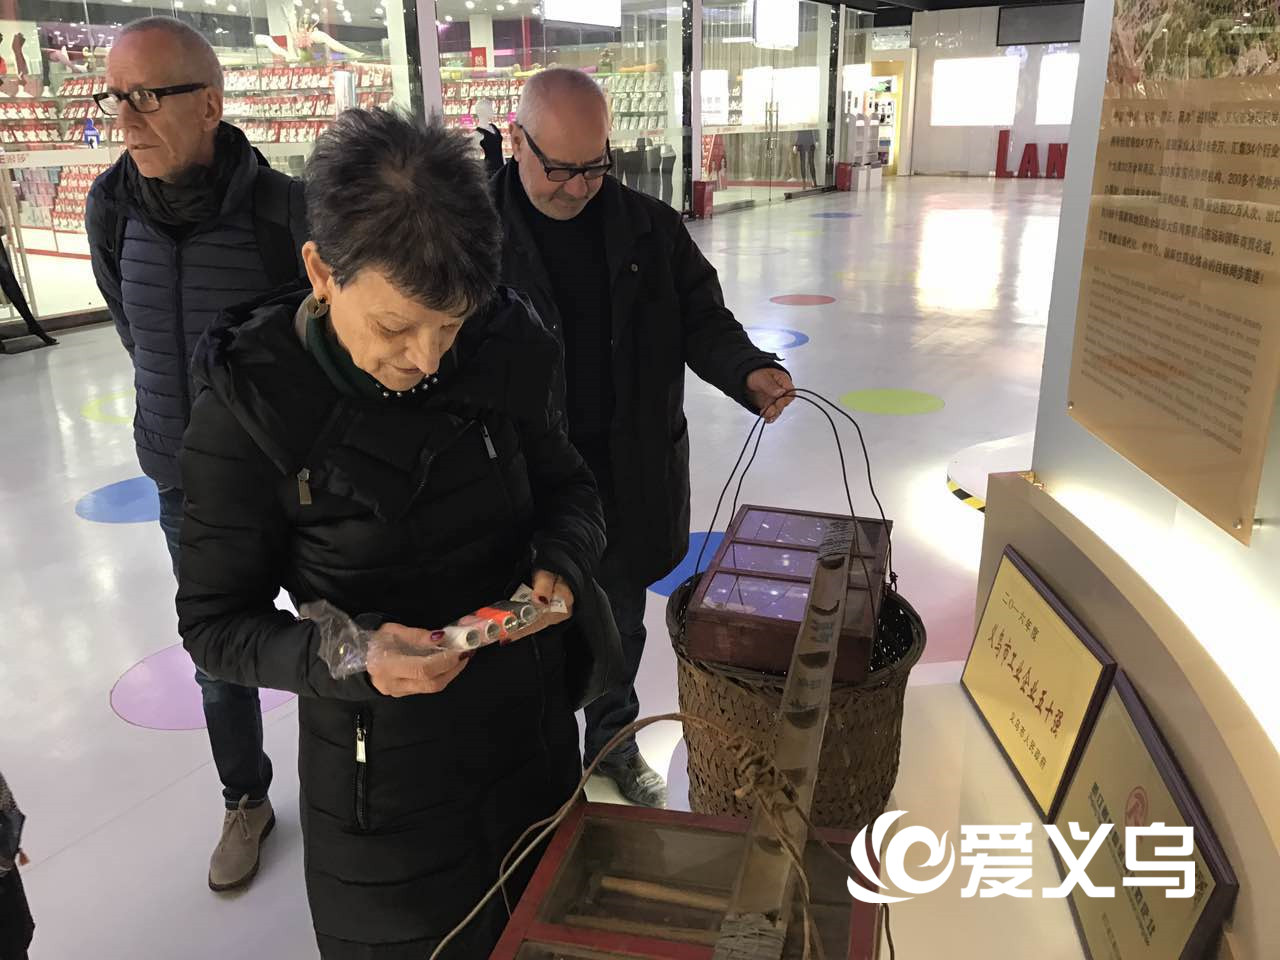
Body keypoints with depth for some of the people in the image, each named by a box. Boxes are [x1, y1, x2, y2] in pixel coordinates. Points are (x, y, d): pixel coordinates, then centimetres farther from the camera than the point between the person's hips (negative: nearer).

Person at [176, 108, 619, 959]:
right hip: (380, 762, -3)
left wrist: (561, 565, -18)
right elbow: (216, 623, -12)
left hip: (532, 727, 4)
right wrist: (348, 653, -30)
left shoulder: (501, 350, -13)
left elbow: (567, 488, 3)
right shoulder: (249, 405, -21)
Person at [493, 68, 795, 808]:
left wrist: (749, 371, -16)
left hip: (632, 476, 3)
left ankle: (614, 742, 47)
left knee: (620, 621, 21)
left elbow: (702, 319, 4)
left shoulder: (650, 229, 0)